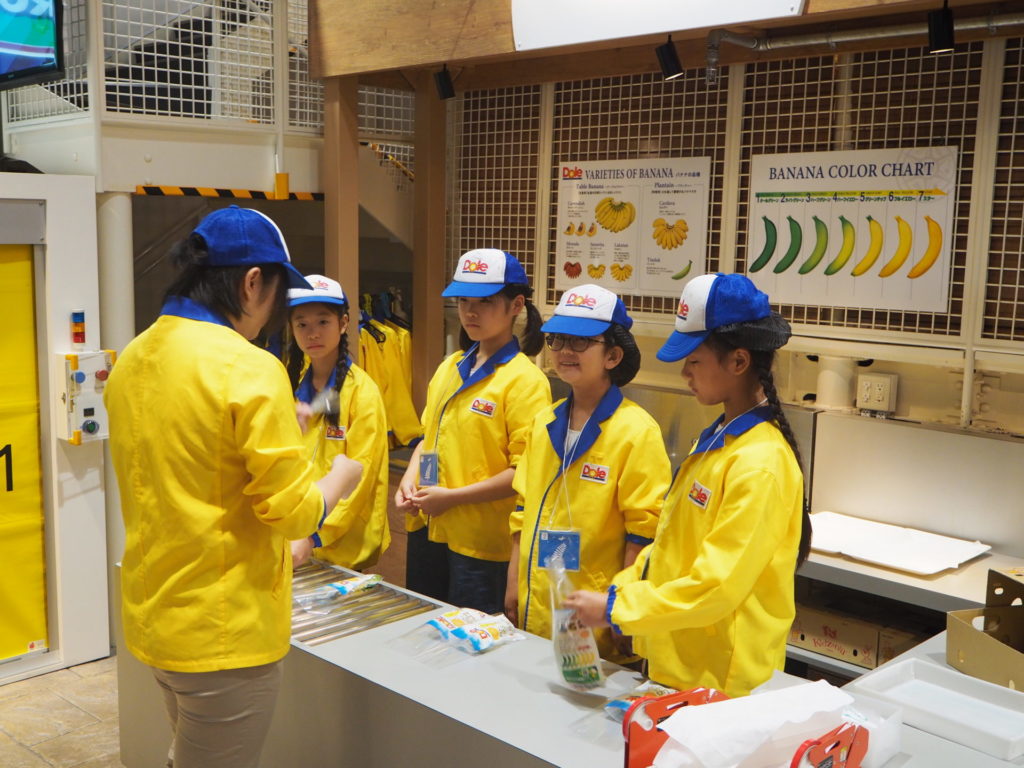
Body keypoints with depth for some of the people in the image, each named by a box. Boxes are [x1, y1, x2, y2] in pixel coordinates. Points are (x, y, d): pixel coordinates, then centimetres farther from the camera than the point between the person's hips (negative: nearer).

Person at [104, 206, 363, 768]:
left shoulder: (131, 361, 4)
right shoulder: (249, 369, -21)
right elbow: (293, 512, -17)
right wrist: (341, 478, 2)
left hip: (151, 616, 8)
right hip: (225, 631, -7)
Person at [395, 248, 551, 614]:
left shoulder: (524, 380, -13)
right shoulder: (449, 368, 10)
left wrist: (453, 497, -18)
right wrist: (409, 481, 2)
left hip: (479, 541, -7)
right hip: (426, 529, 7)